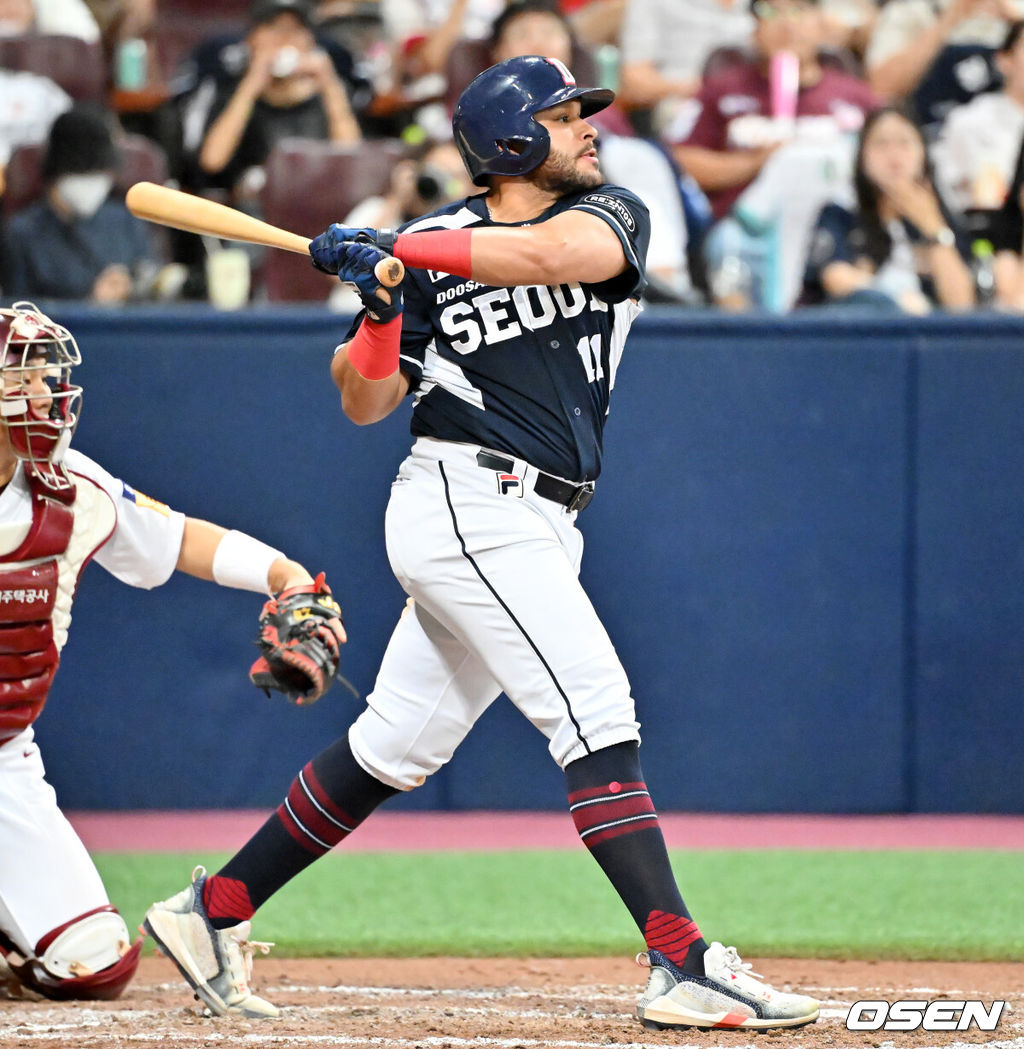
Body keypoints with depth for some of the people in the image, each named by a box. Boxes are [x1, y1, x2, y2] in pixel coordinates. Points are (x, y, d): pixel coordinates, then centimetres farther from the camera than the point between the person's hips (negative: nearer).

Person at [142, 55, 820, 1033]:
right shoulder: (433, 245, 0)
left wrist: (398, 250, -20)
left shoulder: (610, 215, 8)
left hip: (535, 528, 6)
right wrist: (381, 303, -16)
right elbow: (364, 403, 2)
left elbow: (552, 253, -17)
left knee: (396, 748, 11)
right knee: (600, 719, -15)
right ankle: (684, 969, -19)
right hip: (467, 503, -6)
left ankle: (210, 911, 21)